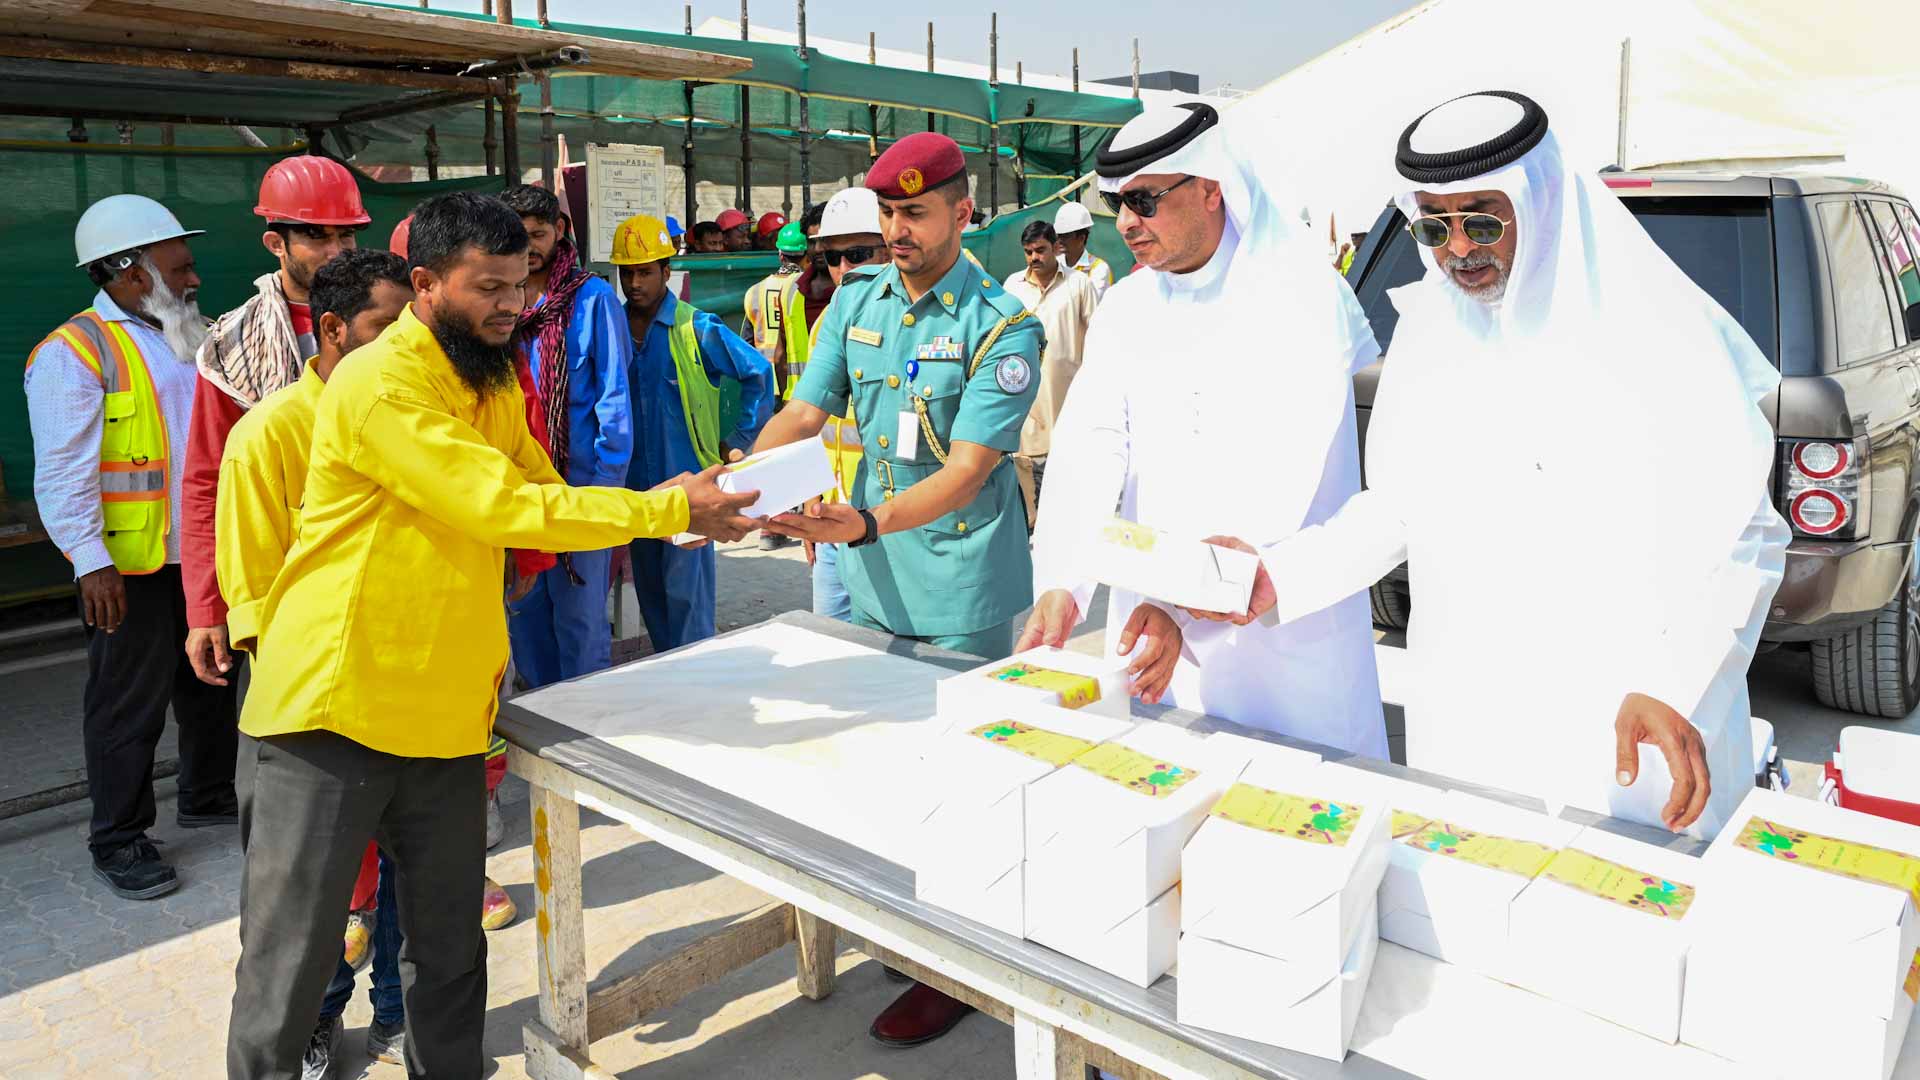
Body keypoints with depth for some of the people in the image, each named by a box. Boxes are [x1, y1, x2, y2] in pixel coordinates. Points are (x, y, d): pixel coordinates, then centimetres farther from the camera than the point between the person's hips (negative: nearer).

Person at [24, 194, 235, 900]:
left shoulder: (183, 342, 13)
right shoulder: (75, 352, -11)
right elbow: (63, 472, -17)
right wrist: (91, 562, -21)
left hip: (205, 551, 8)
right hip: (130, 564, -8)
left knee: (210, 680, 18)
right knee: (130, 702, 2)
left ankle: (207, 795, 35)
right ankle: (119, 841, 15)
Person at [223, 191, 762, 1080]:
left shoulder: (493, 383, 12)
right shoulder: (380, 384, -15)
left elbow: (542, 492, 16)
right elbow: (500, 507, -21)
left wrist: (669, 500, 0)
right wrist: (671, 511, -17)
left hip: (444, 719, 7)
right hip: (334, 713, -7)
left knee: (449, 955, 15)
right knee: (290, 963, 5)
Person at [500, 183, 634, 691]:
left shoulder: (592, 298, -4)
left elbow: (614, 399, -7)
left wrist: (606, 486, -12)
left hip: (578, 483, -5)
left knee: (580, 620, 2)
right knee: (523, 614, 13)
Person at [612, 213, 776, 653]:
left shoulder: (697, 329, -7)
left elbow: (759, 372, -6)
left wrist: (739, 441, -5)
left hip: (688, 481, -5)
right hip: (636, 485, 5)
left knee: (687, 592, -4)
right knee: (649, 591, 13)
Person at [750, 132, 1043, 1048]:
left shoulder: (1002, 325, -12)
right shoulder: (856, 303, 6)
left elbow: (968, 470, -20)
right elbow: (805, 414, 3)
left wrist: (868, 523, -35)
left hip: (960, 579, -6)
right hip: (869, 571, 6)